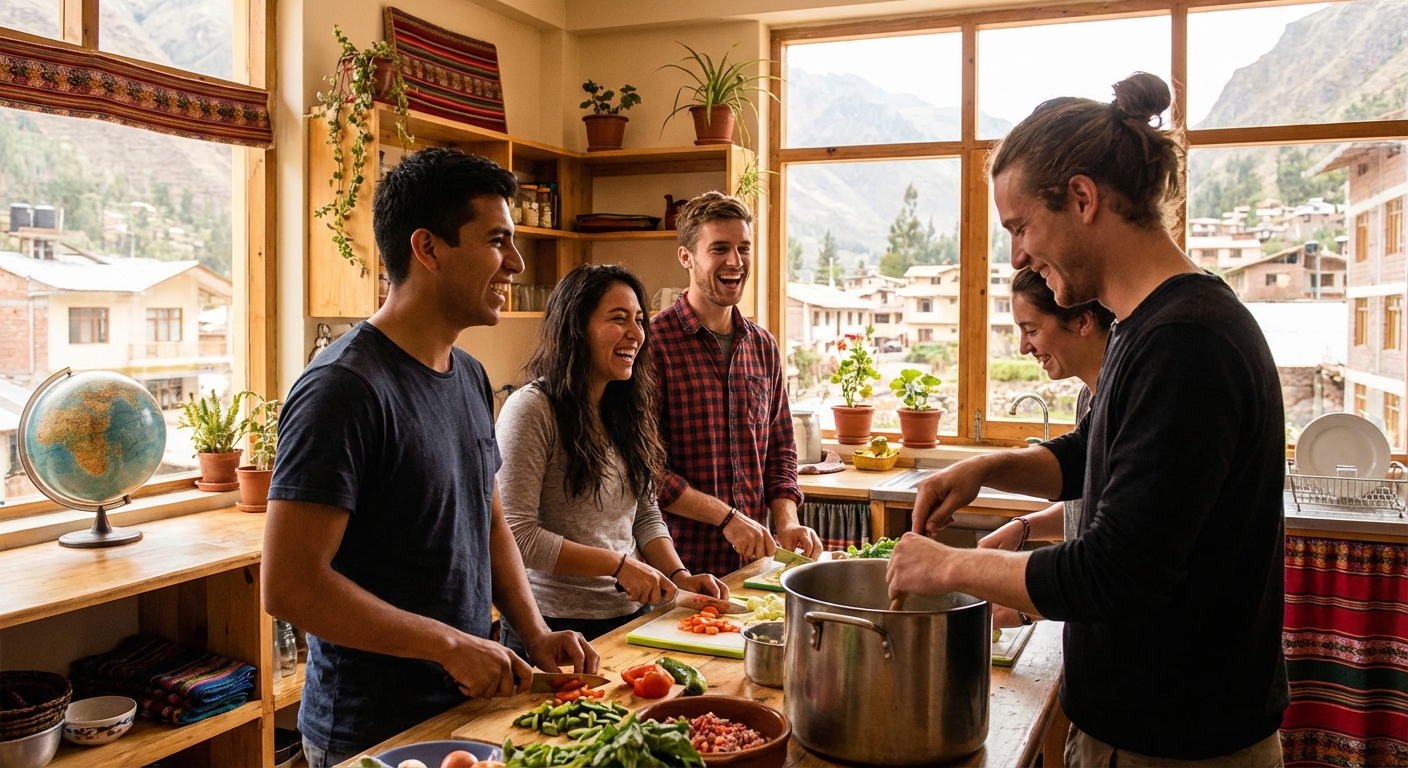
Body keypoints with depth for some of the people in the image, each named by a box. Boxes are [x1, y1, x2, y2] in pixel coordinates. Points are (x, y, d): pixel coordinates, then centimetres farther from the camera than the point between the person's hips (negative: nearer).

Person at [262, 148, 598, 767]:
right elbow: (289, 587, -24)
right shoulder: (344, 388, -21)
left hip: (467, 704, 8)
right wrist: (451, 645, -20)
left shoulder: (470, 376, 6)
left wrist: (536, 634, 2)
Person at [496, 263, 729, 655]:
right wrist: (619, 565, -19)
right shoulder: (531, 409, -17)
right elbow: (517, 534, -21)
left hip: (631, 617, 7)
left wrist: (680, 576, -3)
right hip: (558, 626, -7)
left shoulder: (626, 409, 8)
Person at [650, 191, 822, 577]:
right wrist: (727, 517, -17)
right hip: (678, 567, -6)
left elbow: (780, 449, 13)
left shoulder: (763, 346, 8)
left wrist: (787, 523, -2)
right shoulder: (654, 342, -14)